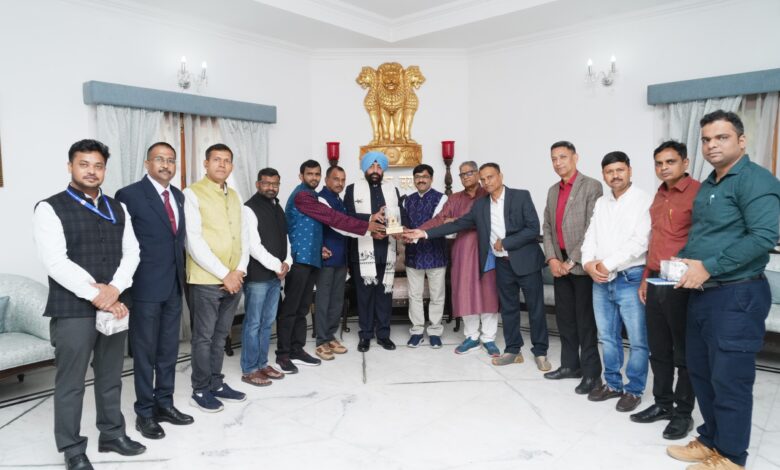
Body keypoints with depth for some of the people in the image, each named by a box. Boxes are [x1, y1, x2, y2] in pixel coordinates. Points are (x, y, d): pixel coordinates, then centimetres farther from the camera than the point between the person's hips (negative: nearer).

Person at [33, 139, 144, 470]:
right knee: (70, 383, 5)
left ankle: (112, 434, 30)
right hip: (72, 309, -4)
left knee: (110, 377, 15)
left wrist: (115, 289, -12)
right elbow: (56, 262, -14)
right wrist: (96, 296, -17)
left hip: (115, 305, 5)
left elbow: (131, 252, 4)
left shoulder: (117, 209, 11)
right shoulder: (50, 208, -5)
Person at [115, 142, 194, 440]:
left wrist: (182, 271, 11)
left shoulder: (178, 196, 11)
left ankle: (164, 403, 28)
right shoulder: (130, 195, -9)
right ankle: (145, 412, 18)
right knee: (145, 351, 5)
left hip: (174, 285, 6)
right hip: (145, 286, -6)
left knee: (169, 350, 14)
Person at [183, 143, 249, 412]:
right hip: (206, 280, -6)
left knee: (220, 336, 15)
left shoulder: (234, 196, 13)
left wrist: (239, 270, -4)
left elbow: (242, 237, 12)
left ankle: (216, 384, 27)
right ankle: (200, 390, 18)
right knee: (204, 337, 5)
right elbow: (194, 242, -14)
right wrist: (223, 274, -14)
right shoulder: (192, 194, -6)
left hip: (234, 280, 6)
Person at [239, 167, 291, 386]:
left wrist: (286, 262, 0)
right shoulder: (250, 209, -9)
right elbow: (253, 245, -16)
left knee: (267, 323, 14)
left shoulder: (278, 208, 15)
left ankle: (262, 364, 24)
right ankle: (249, 370, 11)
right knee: (253, 323, 1)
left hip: (276, 276, 7)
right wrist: (277, 266, -13)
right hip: (257, 276, -7)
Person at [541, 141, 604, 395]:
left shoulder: (591, 186, -7)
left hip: (581, 264, -6)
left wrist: (572, 261, -14)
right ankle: (570, 364, 24)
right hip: (560, 264, 6)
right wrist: (552, 258, -1)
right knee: (564, 317, 12)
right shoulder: (553, 191, 15)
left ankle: (591, 372, 9)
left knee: (585, 320, -1)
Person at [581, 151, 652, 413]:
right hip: (601, 281, 6)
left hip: (630, 279, -6)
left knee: (637, 340, 2)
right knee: (607, 337, 14)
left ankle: (634, 390, 17)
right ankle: (613, 384, 28)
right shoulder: (601, 203, 14)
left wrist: (608, 264, -15)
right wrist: (589, 263, -8)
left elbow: (640, 242, -15)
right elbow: (591, 237, 10)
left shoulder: (644, 201, -6)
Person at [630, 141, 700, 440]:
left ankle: (683, 413, 18)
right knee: (658, 349, 13)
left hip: (681, 285, -7)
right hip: (655, 283, 7)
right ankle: (663, 404, 27)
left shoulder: (697, 192, -9)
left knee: (683, 352, 5)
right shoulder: (659, 196, 15)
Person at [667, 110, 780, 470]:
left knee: (729, 380, 1)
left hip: (736, 296, -9)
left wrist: (707, 267, -21)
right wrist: (684, 260, 5)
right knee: (701, 372, 15)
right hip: (702, 293, 9)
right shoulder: (707, 186, 15)